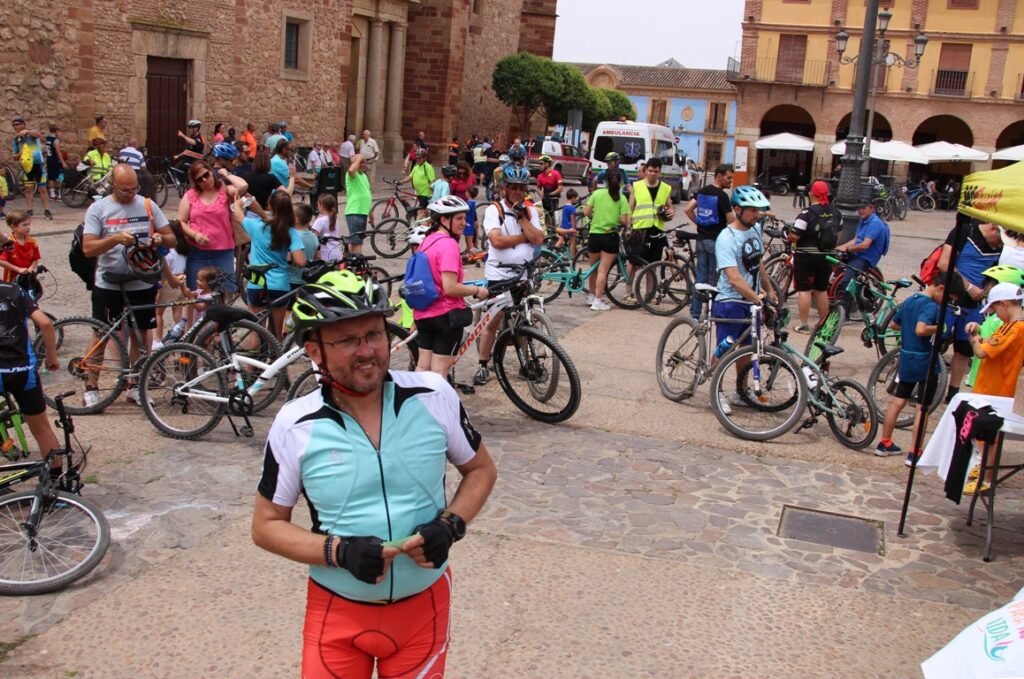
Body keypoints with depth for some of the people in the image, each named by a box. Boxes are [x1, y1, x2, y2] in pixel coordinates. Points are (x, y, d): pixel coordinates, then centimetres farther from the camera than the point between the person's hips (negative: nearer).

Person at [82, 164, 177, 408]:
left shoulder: (147, 205, 4)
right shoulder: (98, 209, -3)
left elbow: (172, 239, 4)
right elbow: (88, 248, -11)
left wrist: (160, 238, -19)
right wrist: (116, 238, -26)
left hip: (142, 282, 2)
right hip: (108, 284, -2)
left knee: (140, 334, 7)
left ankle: (134, 385, 20)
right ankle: (91, 387, 15)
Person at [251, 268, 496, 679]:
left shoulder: (434, 396, -11)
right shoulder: (296, 426, -13)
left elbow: (480, 469, 5)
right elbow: (266, 526, -3)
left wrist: (450, 525, -13)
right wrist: (338, 552, -19)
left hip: (424, 605, 1)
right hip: (337, 611, -1)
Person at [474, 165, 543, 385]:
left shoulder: (530, 211, 8)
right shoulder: (494, 210, -4)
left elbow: (538, 239, -6)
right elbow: (497, 241, -18)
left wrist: (522, 218, -11)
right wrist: (526, 236, -10)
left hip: (523, 274, 4)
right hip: (499, 274, -3)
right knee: (493, 321, 1)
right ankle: (483, 366, 11)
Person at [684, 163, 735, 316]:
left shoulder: (702, 191, 8)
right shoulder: (722, 195, -15)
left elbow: (688, 210, 7)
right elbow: (731, 221, -16)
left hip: (701, 239, 7)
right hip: (716, 241, -7)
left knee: (700, 276, 10)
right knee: (714, 278, 1)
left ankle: (695, 312, 11)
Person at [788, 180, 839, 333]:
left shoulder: (807, 213, -17)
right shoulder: (836, 213, 2)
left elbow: (794, 236, -20)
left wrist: (788, 238, 0)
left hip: (806, 257, -6)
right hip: (826, 257, 6)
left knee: (804, 290, 1)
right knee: (822, 290, 16)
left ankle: (804, 324, 1)